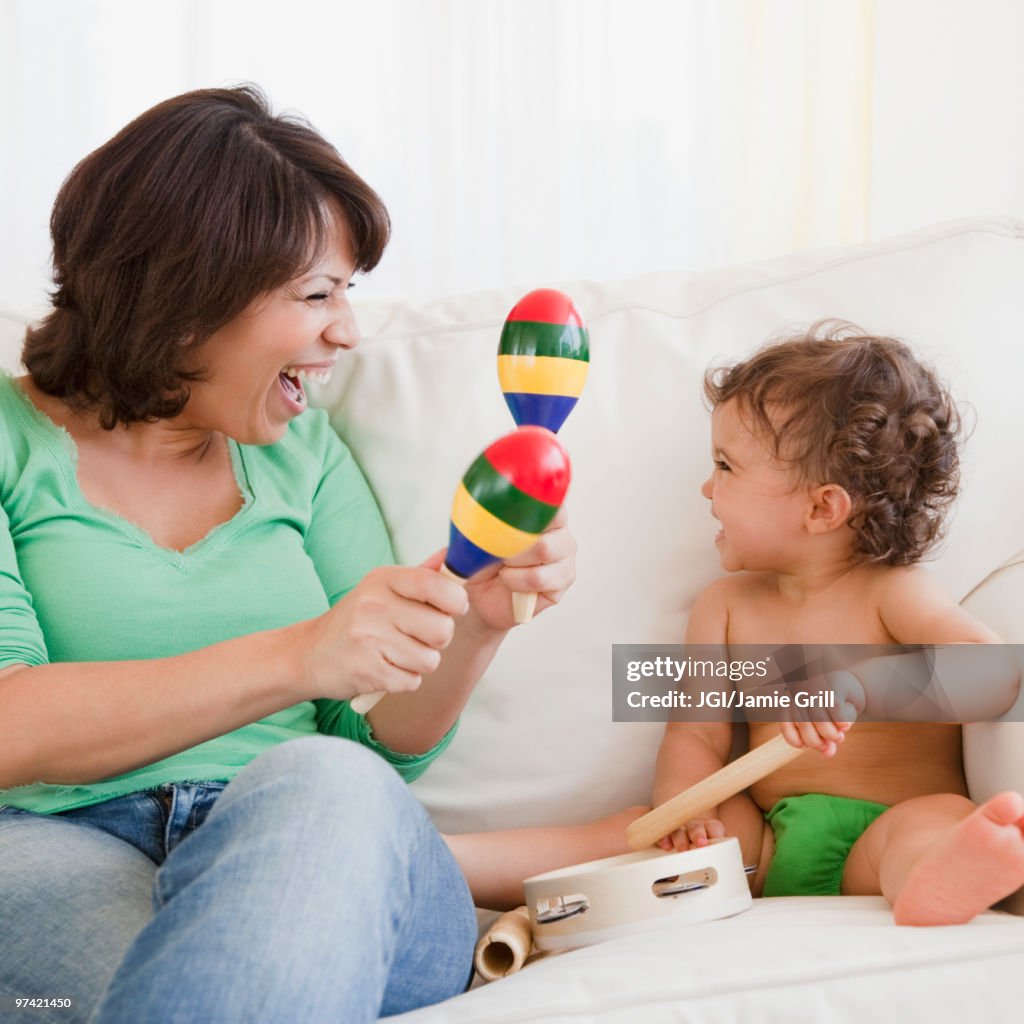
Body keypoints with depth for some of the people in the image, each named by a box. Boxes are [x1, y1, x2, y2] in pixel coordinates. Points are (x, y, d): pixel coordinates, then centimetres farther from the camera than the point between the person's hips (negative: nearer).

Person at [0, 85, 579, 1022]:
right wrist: (295, 658, -18)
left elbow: (376, 748, 16)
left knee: (322, 787, -33)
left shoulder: (303, 452, 18)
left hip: (324, 868, 5)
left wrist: (474, 626, -4)